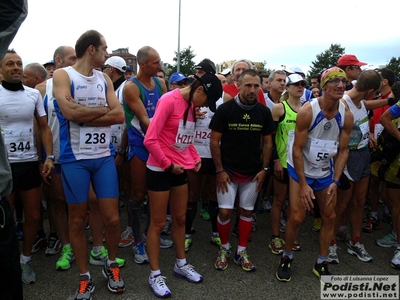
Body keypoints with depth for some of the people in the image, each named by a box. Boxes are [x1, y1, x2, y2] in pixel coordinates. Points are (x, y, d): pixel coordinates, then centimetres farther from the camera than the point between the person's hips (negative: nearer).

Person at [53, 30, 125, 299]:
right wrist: (104, 109, -7)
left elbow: (119, 116, -1)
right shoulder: (62, 75, -3)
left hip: (104, 157, 4)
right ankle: (85, 277, 26)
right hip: (74, 159, -3)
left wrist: (85, 115, -11)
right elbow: (70, 112, -20)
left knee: (112, 218, 5)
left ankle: (112, 265, 30)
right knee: (77, 219, 9)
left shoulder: (105, 79, 10)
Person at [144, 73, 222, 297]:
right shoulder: (169, 100, -18)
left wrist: (196, 158, 2)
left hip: (180, 169, 8)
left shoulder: (191, 105, 7)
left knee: (180, 219, 17)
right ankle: (155, 274, 19)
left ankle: (181, 264, 34)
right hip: (160, 169, -8)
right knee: (158, 223, 4)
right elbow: (150, 139, -21)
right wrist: (168, 164, -15)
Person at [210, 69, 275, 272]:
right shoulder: (225, 109, -9)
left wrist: (264, 169, 0)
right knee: (225, 212, -2)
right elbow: (214, 141, -7)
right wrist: (219, 170, -9)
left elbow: (267, 142, 7)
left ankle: (241, 253, 26)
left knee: (247, 211, 10)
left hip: (253, 172, 3)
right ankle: (224, 248, 23)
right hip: (228, 171, -2)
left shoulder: (264, 112, -1)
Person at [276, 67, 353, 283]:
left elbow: (343, 151, -3)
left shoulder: (346, 116, -10)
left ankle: (321, 263, 26)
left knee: (330, 217, 8)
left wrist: (335, 182, -12)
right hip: (301, 170, -4)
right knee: (297, 218, -7)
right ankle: (286, 258, 18)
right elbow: (297, 149, -19)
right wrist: (303, 184, -21)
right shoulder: (307, 111, -22)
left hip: (325, 172, 5)